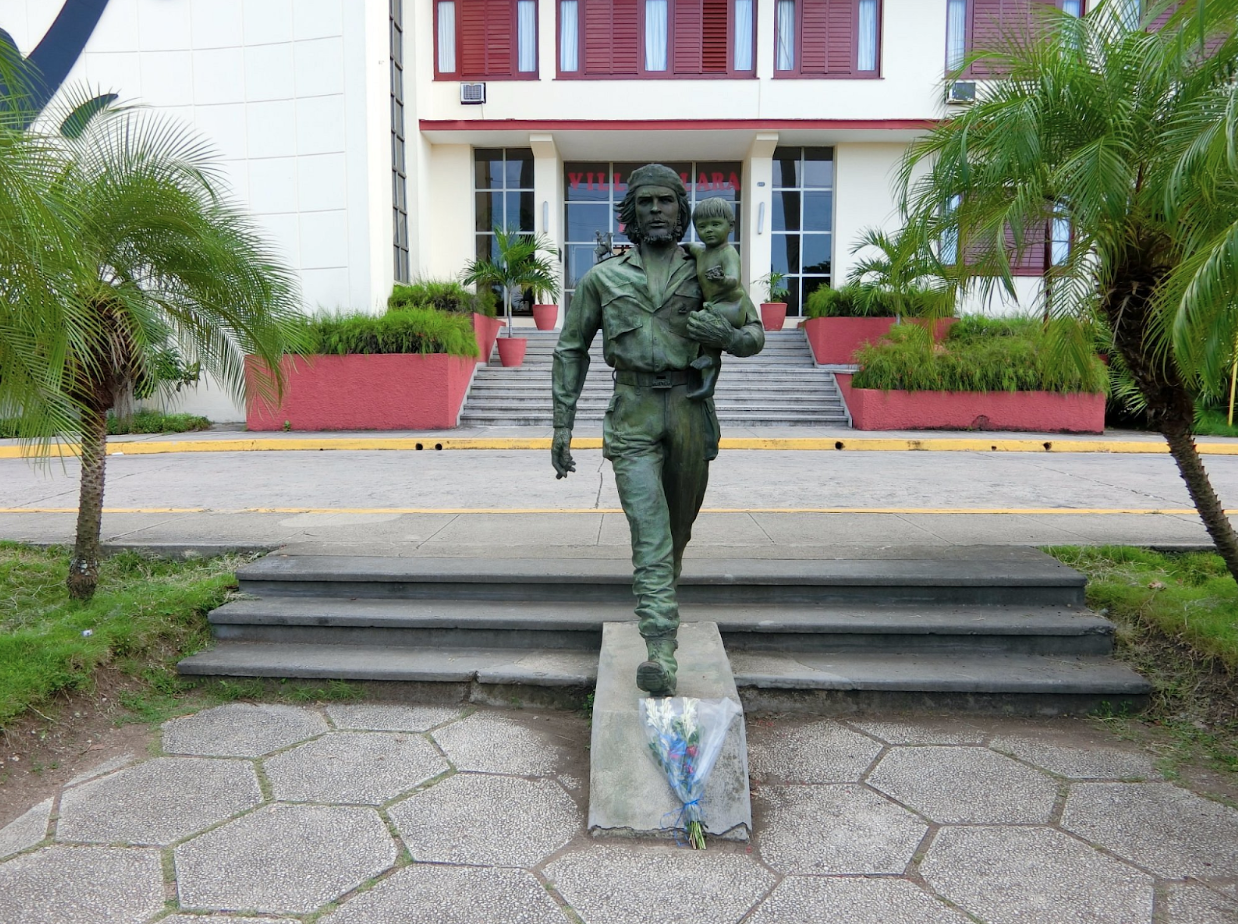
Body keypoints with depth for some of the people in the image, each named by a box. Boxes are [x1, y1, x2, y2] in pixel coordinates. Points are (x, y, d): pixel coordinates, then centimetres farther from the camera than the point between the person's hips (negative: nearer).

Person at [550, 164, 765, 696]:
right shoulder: (602, 278, 7)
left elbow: (755, 336, 12)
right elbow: (571, 350, 11)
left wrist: (725, 336, -13)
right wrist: (562, 425, 5)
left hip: (691, 412, 2)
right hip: (633, 417, -2)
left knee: (677, 528, 16)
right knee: (650, 532, -13)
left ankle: (661, 605, 44)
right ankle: (661, 655, -18)